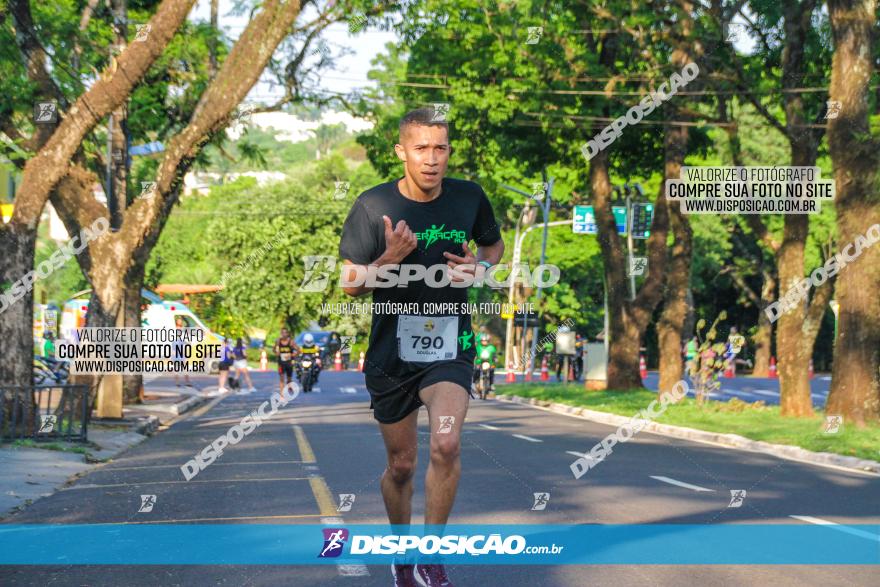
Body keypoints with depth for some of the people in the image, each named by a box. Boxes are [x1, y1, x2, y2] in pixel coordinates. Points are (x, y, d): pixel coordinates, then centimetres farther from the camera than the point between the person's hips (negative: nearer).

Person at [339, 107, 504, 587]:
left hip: (450, 345, 0)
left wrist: (479, 268, -6)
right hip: (392, 349, 0)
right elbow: (350, 284, -5)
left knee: (446, 445, -23)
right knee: (401, 465, 10)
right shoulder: (373, 206, -9)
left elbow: (494, 245, 18)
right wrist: (389, 259, -24)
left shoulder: (469, 197, -2)